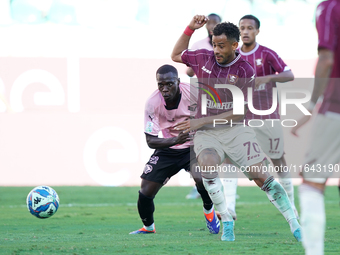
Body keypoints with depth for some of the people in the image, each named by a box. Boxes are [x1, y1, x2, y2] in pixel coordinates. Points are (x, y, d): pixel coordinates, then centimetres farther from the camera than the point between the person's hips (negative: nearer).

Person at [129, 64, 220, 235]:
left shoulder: (194, 92, -22)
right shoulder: (152, 103, -20)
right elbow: (150, 141, -17)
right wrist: (174, 140, -32)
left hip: (194, 144, -2)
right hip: (167, 148, 2)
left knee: (201, 177, -31)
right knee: (146, 191, -8)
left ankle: (209, 211, 2)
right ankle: (148, 227, 22)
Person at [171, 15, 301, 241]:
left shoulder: (246, 71, -8)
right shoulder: (203, 58, 3)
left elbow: (240, 112, -10)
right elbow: (176, 55, 23)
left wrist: (203, 121, -15)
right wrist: (190, 29, 10)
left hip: (235, 129, -2)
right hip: (205, 133, 2)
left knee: (260, 176, -9)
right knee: (207, 166, -28)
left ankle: (295, 225, 1)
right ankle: (227, 222, -18)